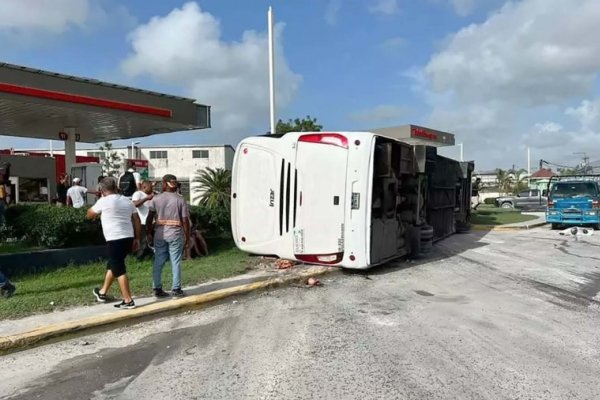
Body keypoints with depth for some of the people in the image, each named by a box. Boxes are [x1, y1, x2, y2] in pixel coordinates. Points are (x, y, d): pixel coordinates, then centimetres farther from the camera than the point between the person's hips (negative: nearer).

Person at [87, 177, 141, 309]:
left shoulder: (104, 201, -6)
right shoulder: (127, 201, 11)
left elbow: (90, 215, 9)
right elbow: (137, 221, 11)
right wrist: (137, 239, 15)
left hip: (115, 240, -7)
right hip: (128, 238, 7)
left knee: (119, 270, -2)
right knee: (112, 265, 23)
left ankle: (128, 301, -1)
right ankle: (102, 292, 38)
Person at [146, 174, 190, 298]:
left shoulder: (156, 199, 1)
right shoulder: (180, 200, -2)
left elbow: (149, 218, -3)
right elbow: (185, 221, -5)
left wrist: (149, 233, 7)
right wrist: (187, 237, 3)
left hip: (160, 234, 2)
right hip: (176, 234, -2)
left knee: (158, 262, 9)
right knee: (176, 262, 4)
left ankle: (157, 288, 13)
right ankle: (176, 289, 7)